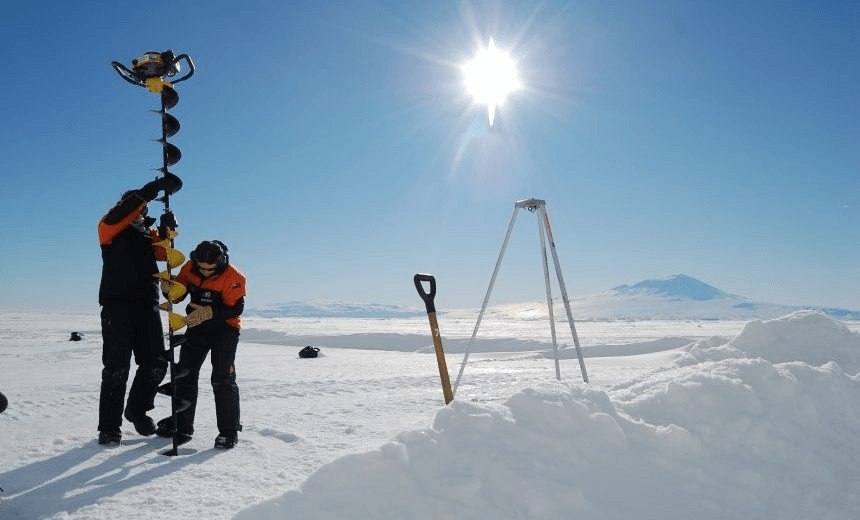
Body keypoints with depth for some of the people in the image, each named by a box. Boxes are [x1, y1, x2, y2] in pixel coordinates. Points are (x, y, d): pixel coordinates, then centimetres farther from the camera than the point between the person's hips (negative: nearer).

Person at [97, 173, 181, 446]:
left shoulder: (149, 235, 21)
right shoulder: (111, 227, 8)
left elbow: (163, 253, 1)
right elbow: (128, 204, -13)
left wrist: (166, 229, -17)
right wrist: (158, 186, -20)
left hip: (148, 306, 5)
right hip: (118, 305, -5)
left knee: (155, 364, 4)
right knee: (117, 368, -5)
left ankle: (137, 409, 26)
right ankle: (109, 427, 4)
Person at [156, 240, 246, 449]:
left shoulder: (233, 277, -20)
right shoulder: (190, 268, -5)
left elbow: (235, 308, -23)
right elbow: (178, 295, 2)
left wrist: (210, 312, -37)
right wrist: (168, 289, -21)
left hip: (224, 329, -5)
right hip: (197, 327, 6)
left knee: (222, 379, -10)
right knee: (185, 374, 8)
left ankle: (229, 430, 0)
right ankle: (182, 426, 21)